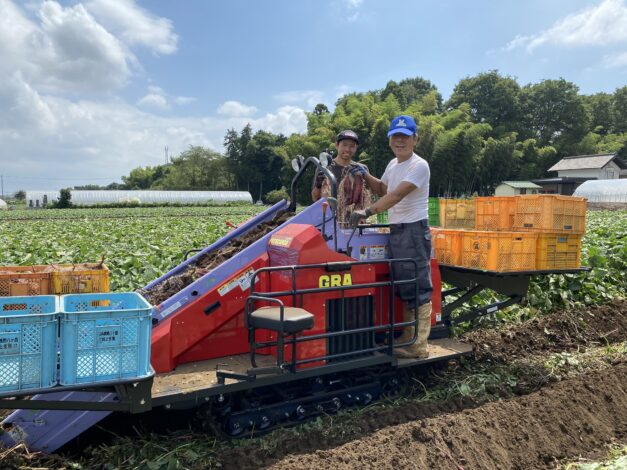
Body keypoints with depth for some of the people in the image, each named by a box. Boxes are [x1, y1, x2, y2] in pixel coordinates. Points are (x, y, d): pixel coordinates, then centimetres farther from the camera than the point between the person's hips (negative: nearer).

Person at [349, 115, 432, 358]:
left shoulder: (419, 166, -13)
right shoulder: (393, 164, 15)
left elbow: (396, 195, -25)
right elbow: (383, 188, 31)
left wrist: (367, 211, -33)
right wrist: (365, 176, 14)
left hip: (414, 231, -9)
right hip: (395, 231, 9)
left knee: (419, 289, -6)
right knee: (405, 288, 15)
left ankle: (419, 347, -1)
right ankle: (407, 340, 26)